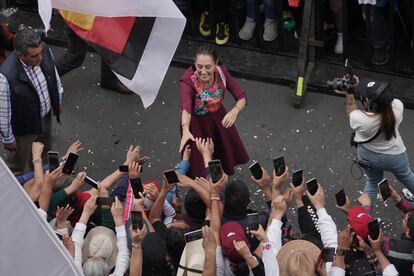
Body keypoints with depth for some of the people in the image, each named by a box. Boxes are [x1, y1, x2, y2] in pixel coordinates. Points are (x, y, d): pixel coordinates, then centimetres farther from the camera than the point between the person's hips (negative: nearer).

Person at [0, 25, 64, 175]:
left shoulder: (44, 50, -25)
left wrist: (58, 100, 13)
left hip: (45, 115, 6)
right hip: (24, 126, -6)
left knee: (44, 148, 35)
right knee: (17, 165, 21)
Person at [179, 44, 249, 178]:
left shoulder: (221, 72, -24)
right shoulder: (188, 80, -35)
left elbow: (241, 97, -21)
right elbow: (185, 107, -52)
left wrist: (235, 111, -45)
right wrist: (185, 130, -73)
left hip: (218, 118, 4)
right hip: (196, 123, -4)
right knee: (197, 160, 8)